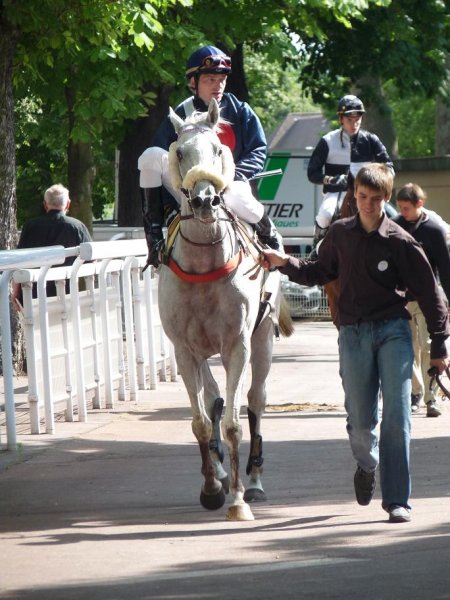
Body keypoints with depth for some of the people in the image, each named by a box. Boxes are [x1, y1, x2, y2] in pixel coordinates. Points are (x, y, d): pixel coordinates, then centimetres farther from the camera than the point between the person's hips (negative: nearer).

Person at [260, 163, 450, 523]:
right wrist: (285, 263, 4)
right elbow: (322, 273, 20)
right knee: (360, 419, 5)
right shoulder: (340, 234, 4)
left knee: (397, 414, -10)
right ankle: (367, 465, 39)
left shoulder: (400, 242, -6)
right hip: (354, 334, 2)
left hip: (393, 331, -2)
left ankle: (397, 499, -7)